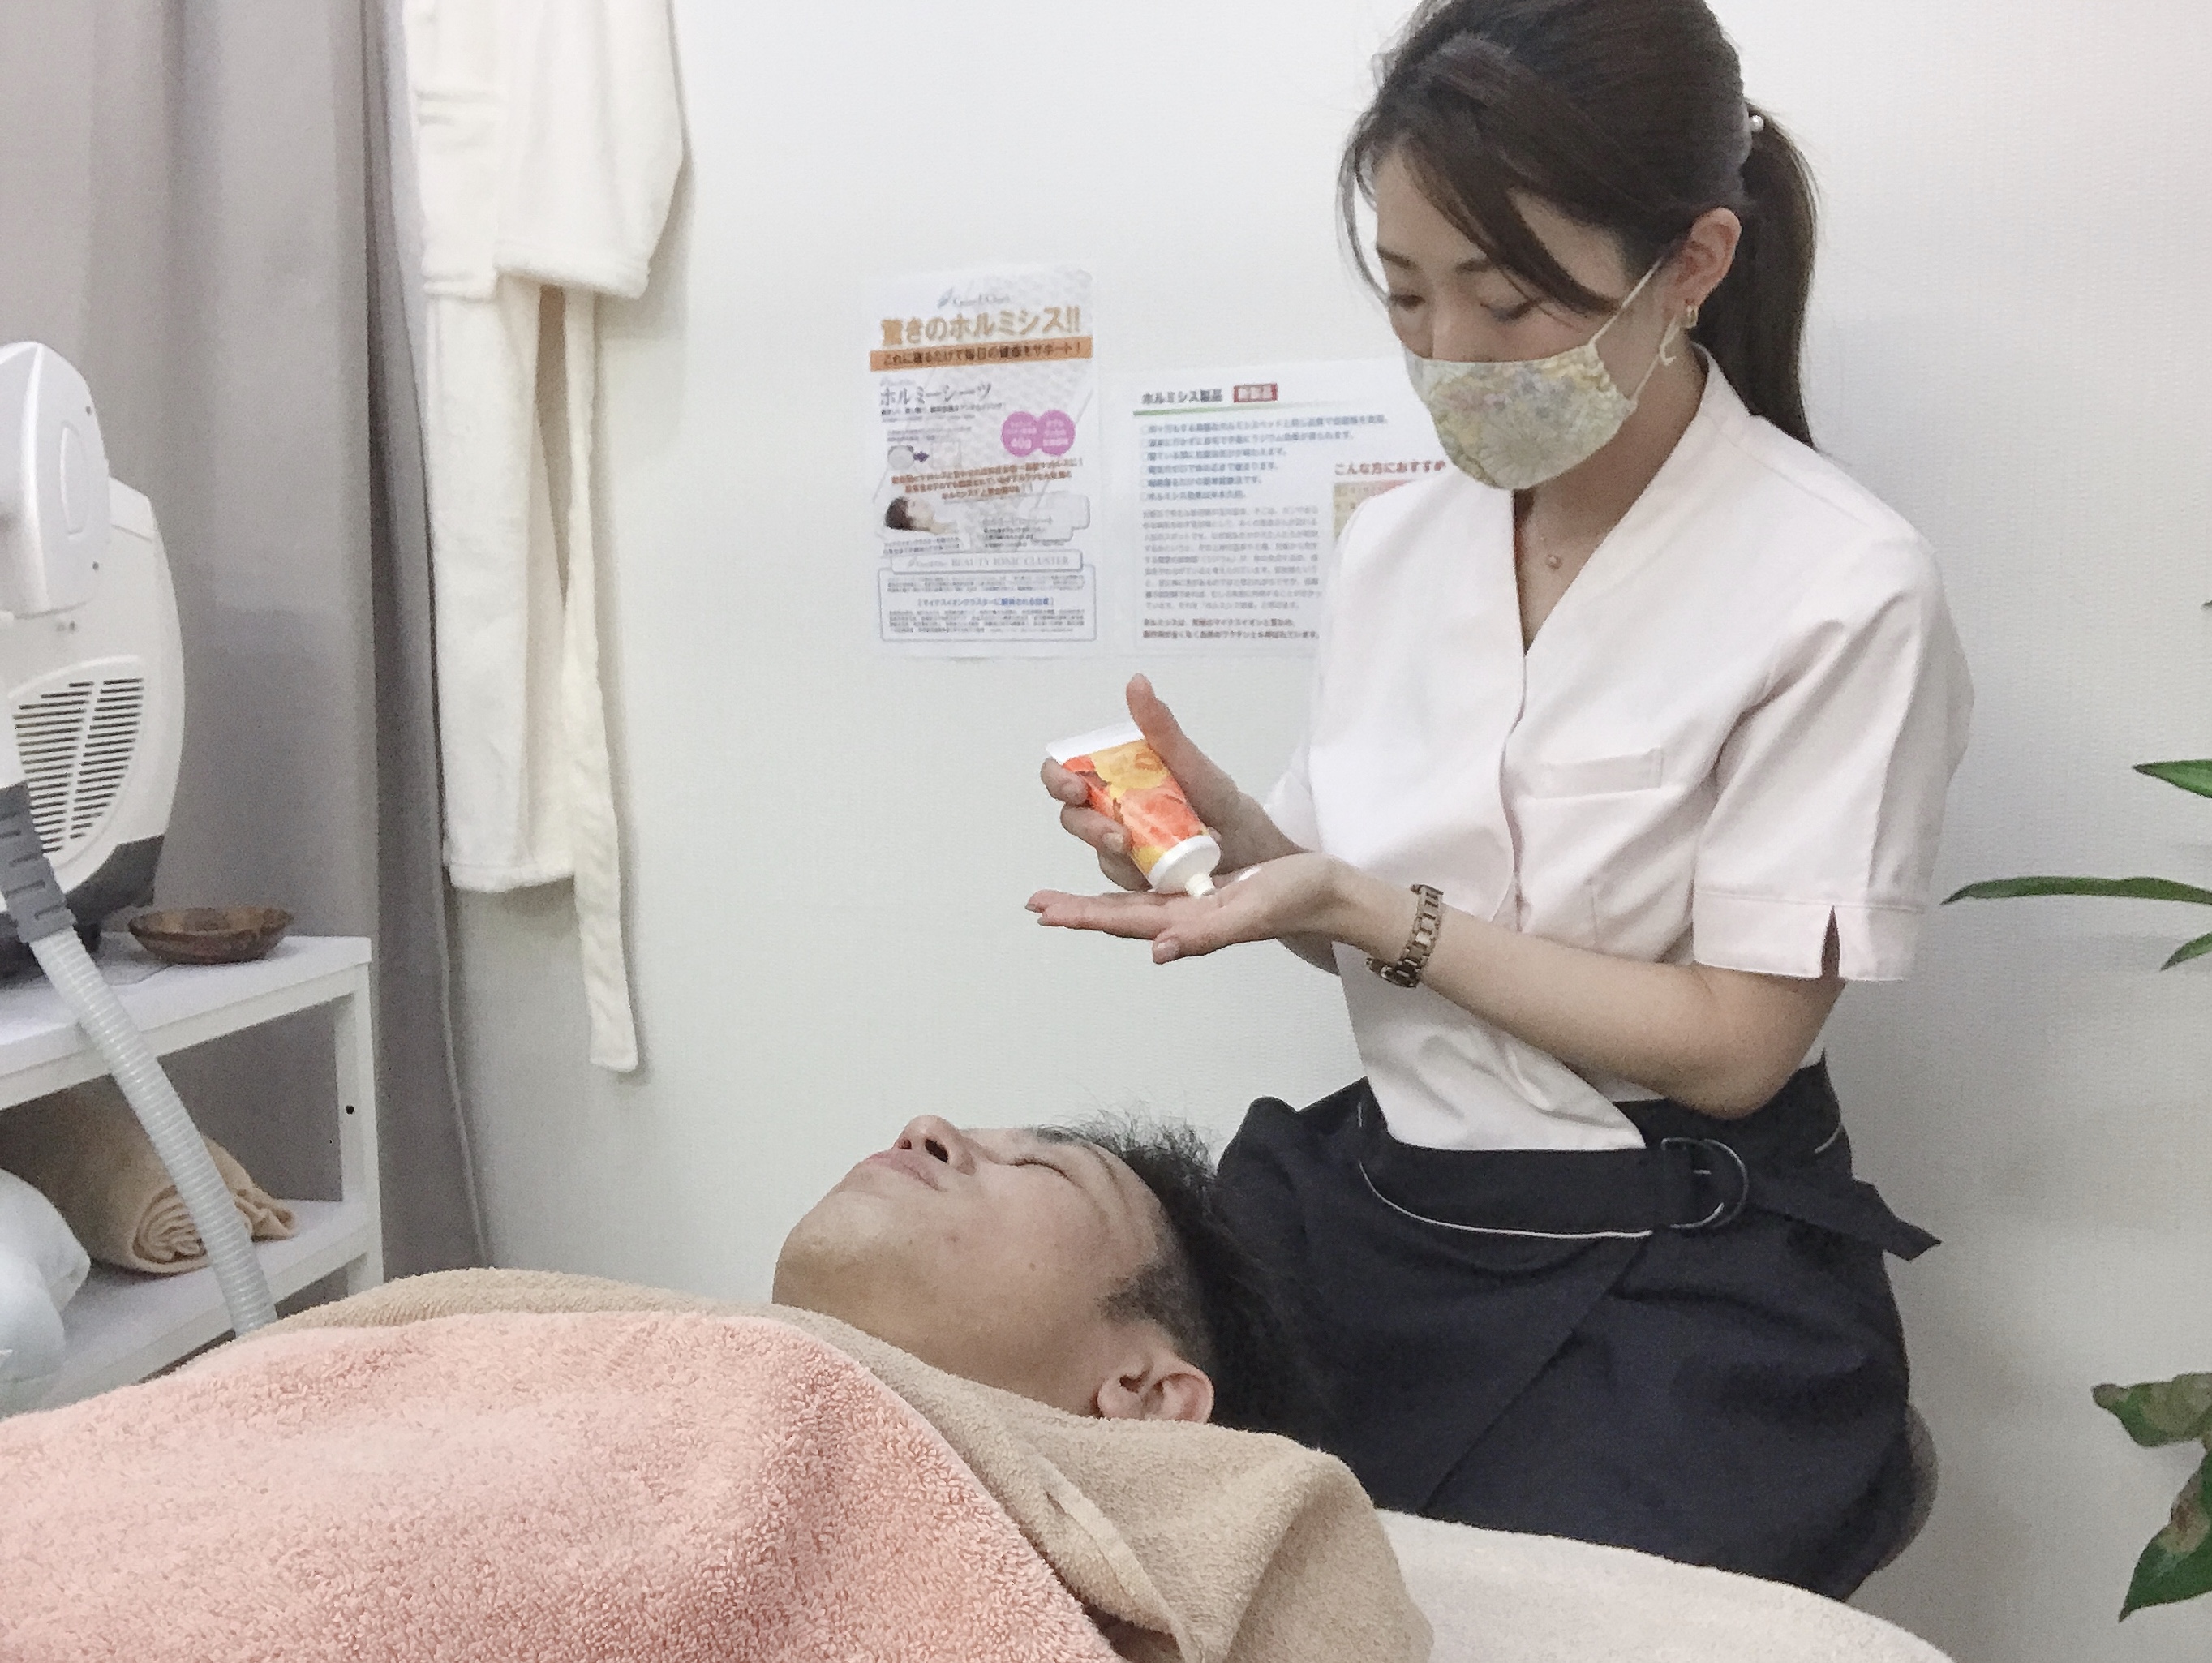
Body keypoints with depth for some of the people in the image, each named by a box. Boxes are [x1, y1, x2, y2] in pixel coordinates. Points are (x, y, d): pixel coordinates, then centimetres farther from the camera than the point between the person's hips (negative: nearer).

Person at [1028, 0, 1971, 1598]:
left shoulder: (1844, 589, -13)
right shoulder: (1400, 540, 4)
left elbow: (1732, 1043, -13)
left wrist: (1371, 912, -20)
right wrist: (1228, 826, -10)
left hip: (1674, 1291, -4)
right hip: (1375, 1223, 5)